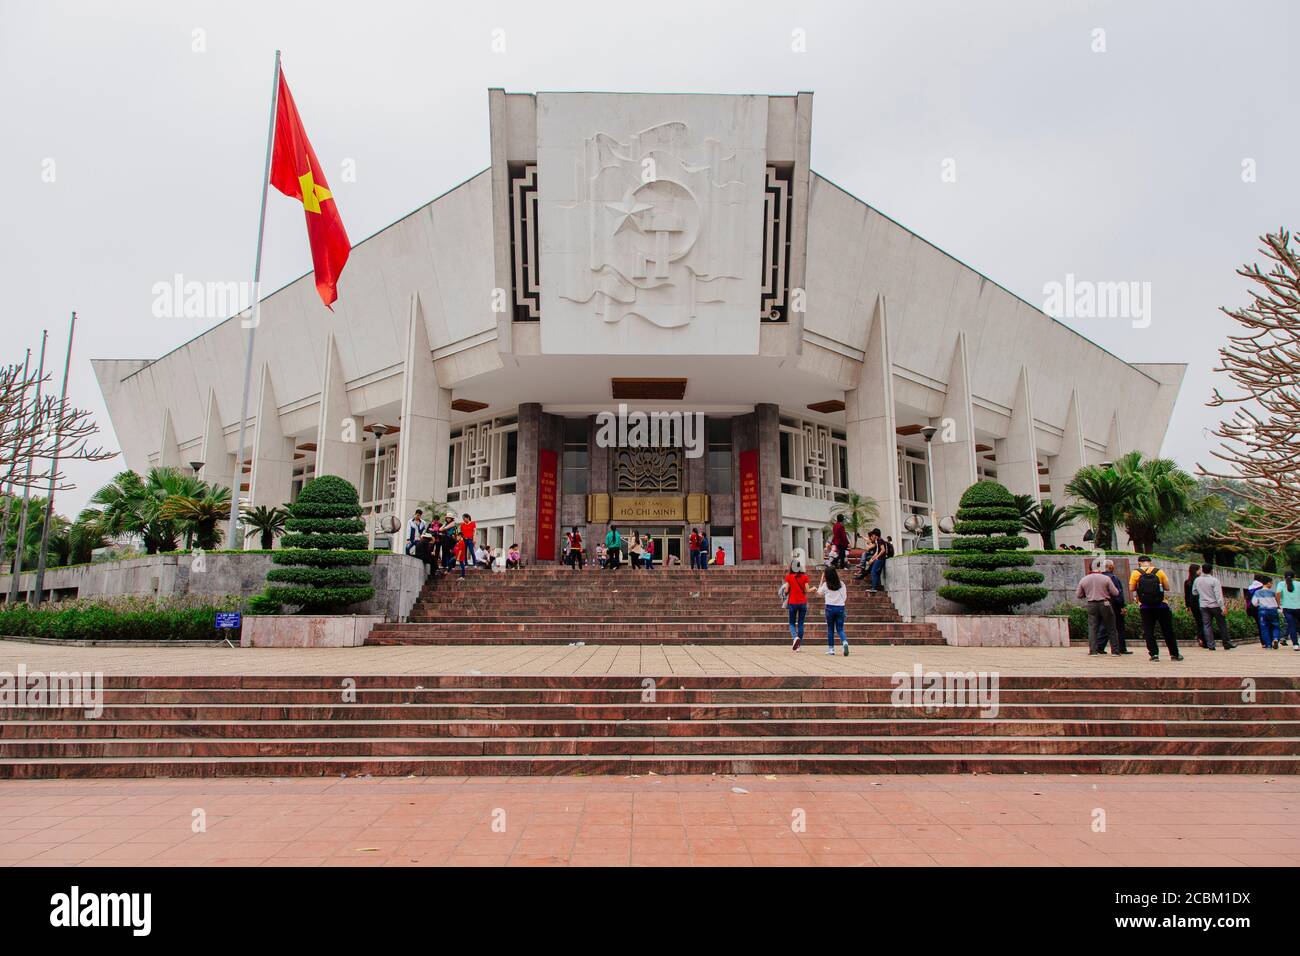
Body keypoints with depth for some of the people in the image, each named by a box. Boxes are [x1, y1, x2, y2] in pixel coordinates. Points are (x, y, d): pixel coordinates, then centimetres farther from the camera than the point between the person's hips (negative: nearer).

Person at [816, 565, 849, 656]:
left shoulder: (825, 584, -5)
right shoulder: (842, 584, 1)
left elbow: (819, 592, 14)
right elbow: (845, 597, 5)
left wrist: (821, 580, 14)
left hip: (830, 607, -2)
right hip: (840, 607, 2)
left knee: (830, 629, 10)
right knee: (840, 628, 7)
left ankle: (831, 649, 11)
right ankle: (845, 642, -21)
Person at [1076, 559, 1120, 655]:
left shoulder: (1083, 580, 2)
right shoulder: (1106, 578, -7)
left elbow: (1078, 595, 7)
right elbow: (1115, 593, -5)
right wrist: (1106, 592, 16)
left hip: (1091, 605, 2)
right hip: (1105, 604, -2)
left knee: (1092, 627, 4)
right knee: (1111, 628, 9)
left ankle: (1093, 650, -3)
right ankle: (1115, 650, 13)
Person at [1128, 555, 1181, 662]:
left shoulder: (1135, 573, -2)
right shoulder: (1159, 572, 0)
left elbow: (1131, 589, -4)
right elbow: (1167, 588, 1)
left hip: (1145, 607, -1)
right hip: (1161, 605, 1)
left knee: (1148, 631, 5)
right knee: (1168, 631, 11)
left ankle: (1154, 654, 0)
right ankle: (1174, 654, 17)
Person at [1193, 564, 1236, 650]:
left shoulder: (1197, 580, 3)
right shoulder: (1214, 580, -11)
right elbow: (1218, 595, -15)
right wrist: (1222, 607, -15)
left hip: (1203, 606, 3)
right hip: (1214, 605, -3)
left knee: (1207, 625, 4)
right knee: (1222, 625, 8)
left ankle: (1210, 645, 0)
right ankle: (1227, 644, 14)